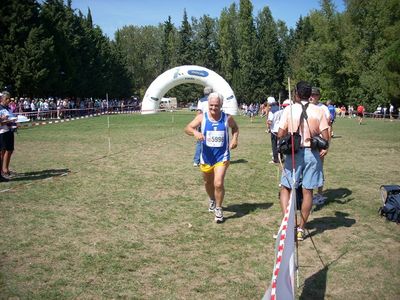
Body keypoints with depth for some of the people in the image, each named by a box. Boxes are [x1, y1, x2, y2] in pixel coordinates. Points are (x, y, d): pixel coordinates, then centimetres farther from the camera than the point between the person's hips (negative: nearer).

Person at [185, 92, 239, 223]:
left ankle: (218, 209, 6)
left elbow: (235, 128, 15)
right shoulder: (202, 117, -7)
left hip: (222, 157, -2)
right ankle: (211, 200, 51)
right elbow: (187, 128, -12)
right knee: (208, 183, 20)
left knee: (218, 184, -15)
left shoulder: (227, 118, -5)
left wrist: (234, 139, -4)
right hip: (206, 157, 2)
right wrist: (195, 132, -34)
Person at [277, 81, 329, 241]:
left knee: (285, 188, 13)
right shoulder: (319, 111, -2)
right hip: (312, 153, 1)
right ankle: (301, 228, 14)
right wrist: (324, 149, 13)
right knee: (307, 191, 9)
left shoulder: (289, 110, -5)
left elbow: (280, 135, -6)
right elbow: (325, 137, -4)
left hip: (293, 153, -1)